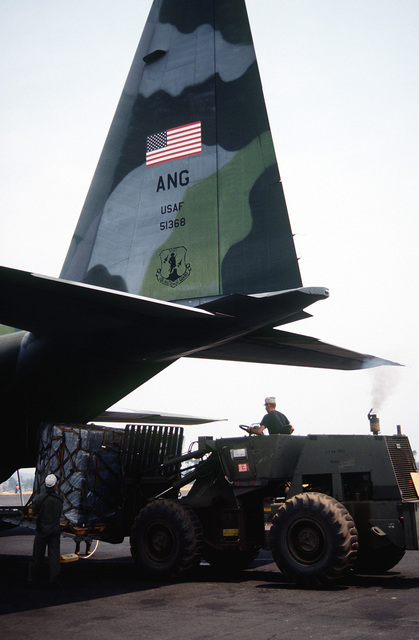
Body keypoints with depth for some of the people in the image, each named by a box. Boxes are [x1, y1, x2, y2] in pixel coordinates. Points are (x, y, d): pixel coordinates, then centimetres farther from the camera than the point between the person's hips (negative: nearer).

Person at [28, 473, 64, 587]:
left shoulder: (39, 498, -14)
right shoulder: (60, 499, -4)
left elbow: (33, 512, -3)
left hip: (42, 530, -1)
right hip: (55, 530, 1)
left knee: (37, 556, 10)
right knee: (54, 555, 5)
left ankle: (33, 578, 21)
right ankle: (53, 580, 3)